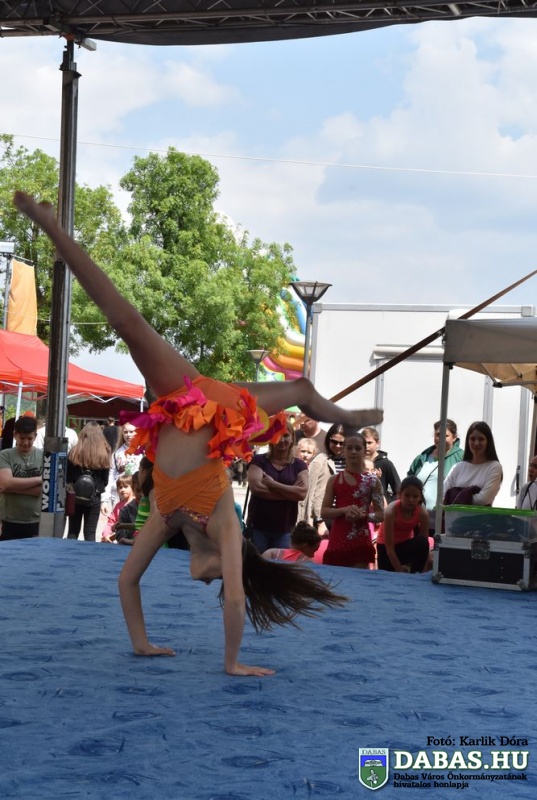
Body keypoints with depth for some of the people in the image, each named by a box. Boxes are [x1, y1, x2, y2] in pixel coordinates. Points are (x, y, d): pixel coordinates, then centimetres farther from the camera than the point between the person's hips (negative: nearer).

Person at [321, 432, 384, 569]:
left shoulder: (372, 481, 2)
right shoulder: (334, 480, 7)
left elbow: (381, 514, 2)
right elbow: (324, 512, 4)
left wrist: (363, 515, -17)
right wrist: (345, 510, -14)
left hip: (361, 541, -2)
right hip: (337, 540, 2)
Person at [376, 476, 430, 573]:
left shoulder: (422, 513, -23)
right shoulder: (391, 511, -31)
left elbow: (425, 546, -18)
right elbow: (389, 548, -28)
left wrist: (422, 572, -24)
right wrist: (400, 572, -29)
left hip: (406, 544, 2)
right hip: (385, 546, -2)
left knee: (422, 542, -31)